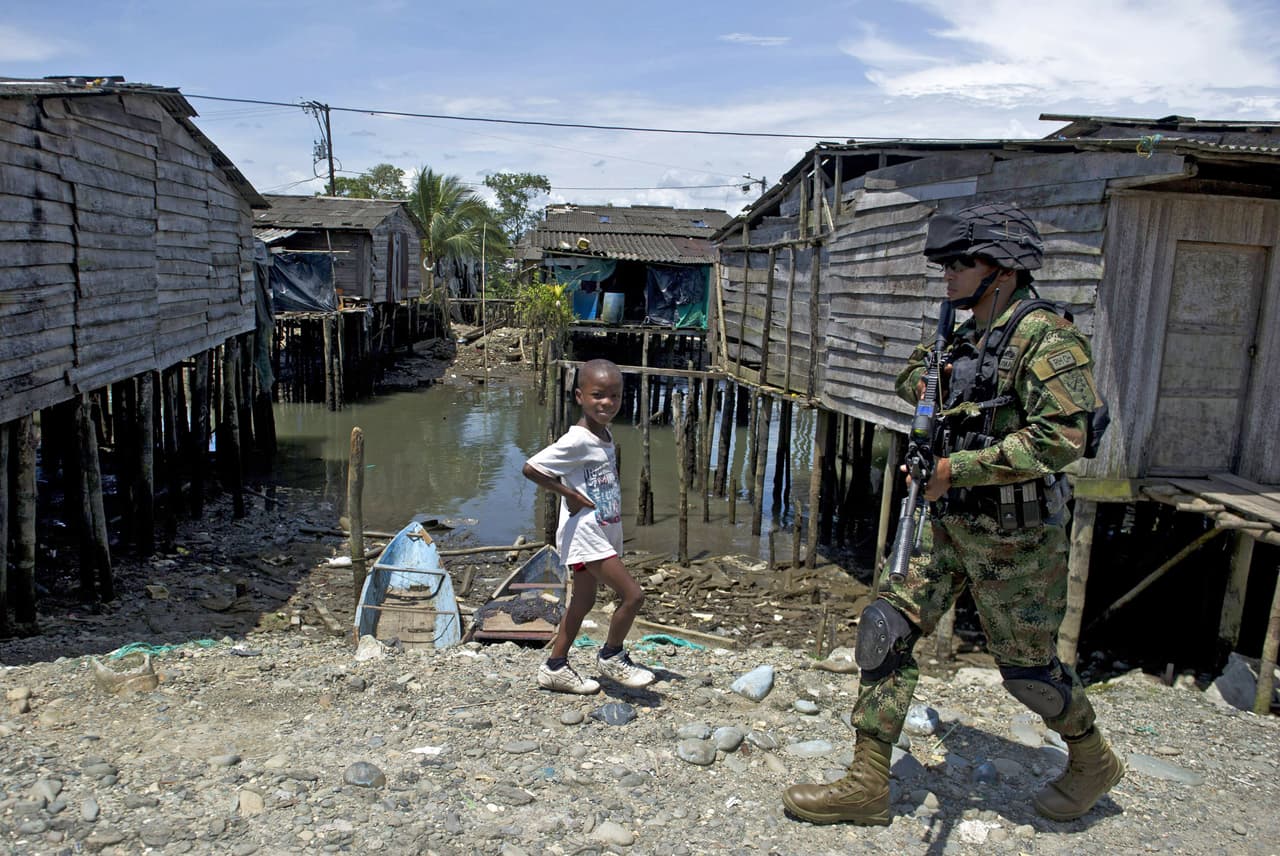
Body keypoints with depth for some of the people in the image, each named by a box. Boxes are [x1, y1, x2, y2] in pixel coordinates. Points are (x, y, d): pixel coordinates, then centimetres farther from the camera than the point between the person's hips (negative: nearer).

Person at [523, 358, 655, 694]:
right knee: (633, 594, -10)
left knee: (583, 600, 17)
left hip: (604, 533, 9)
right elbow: (530, 468, -23)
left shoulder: (606, 435, 7)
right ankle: (611, 656, 11)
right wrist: (569, 494, -19)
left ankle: (555, 667, 28)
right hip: (584, 532, -9)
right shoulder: (577, 441, -20)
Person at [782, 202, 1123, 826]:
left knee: (1027, 667, 8)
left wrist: (955, 468, -26)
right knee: (887, 629, 1)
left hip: (1015, 540, -7)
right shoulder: (962, 338, 9)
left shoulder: (1044, 338, -16)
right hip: (952, 529, 8)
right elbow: (913, 375, 29)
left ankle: (1093, 763, 39)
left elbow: (1061, 436, -27)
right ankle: (867, 785, 11)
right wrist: (925, 379, 4)